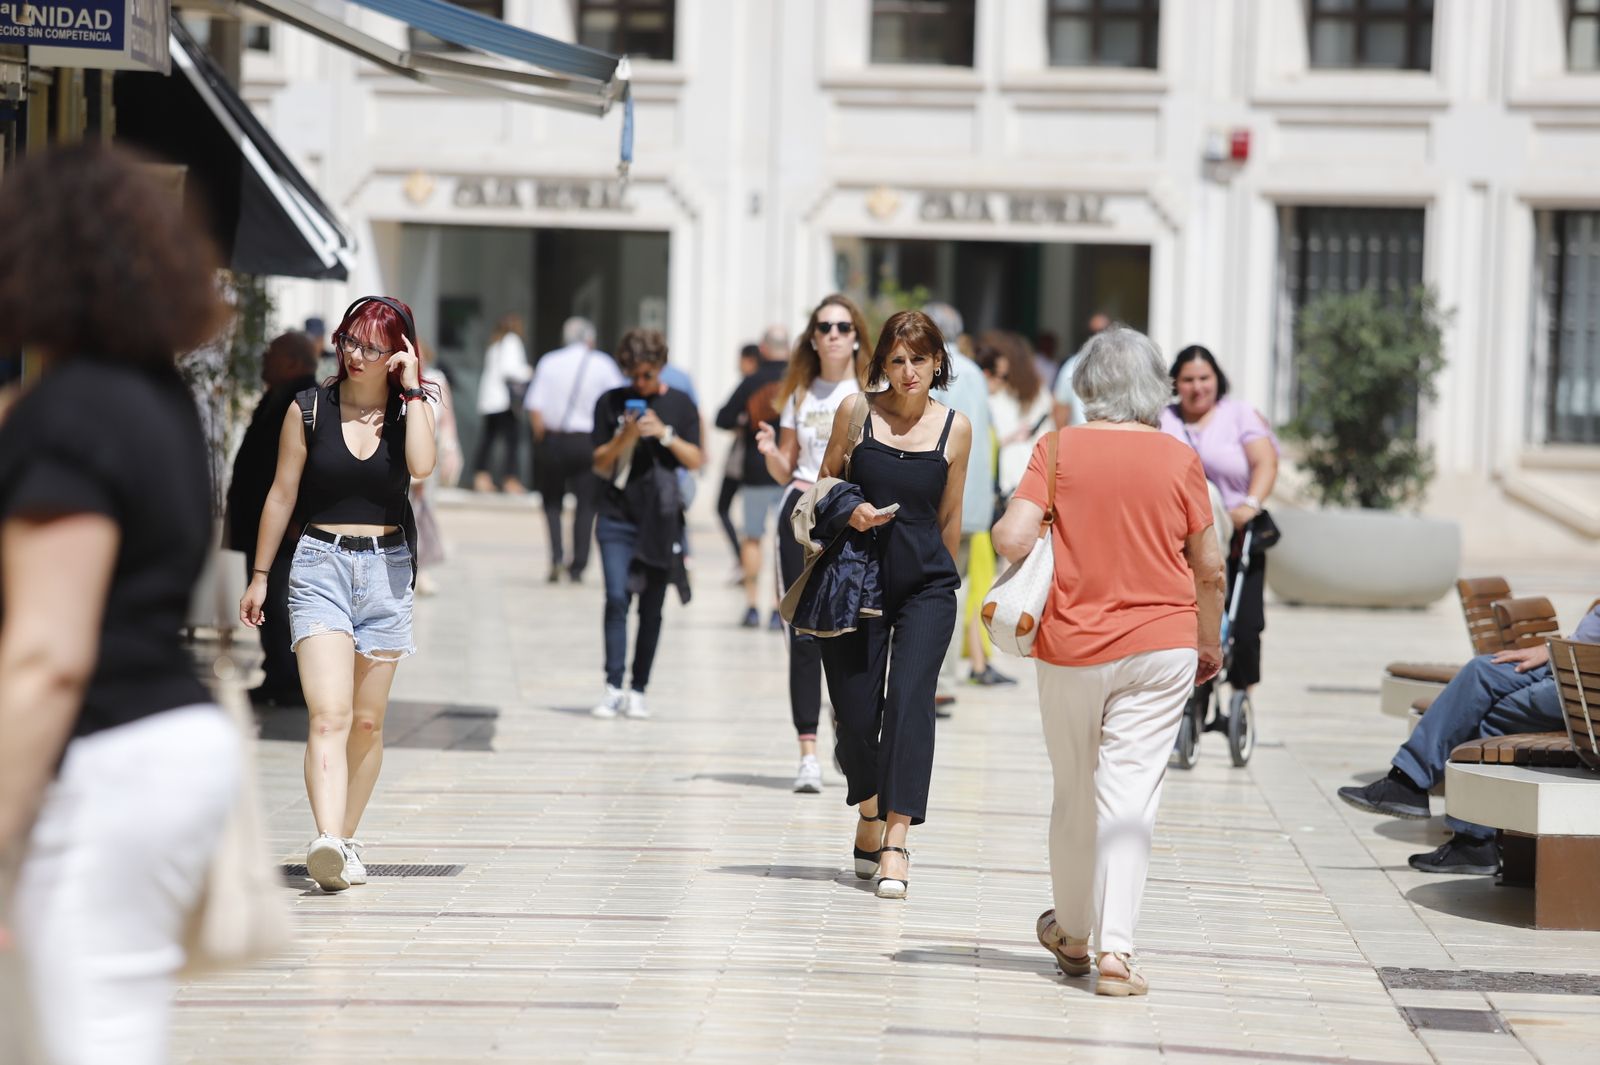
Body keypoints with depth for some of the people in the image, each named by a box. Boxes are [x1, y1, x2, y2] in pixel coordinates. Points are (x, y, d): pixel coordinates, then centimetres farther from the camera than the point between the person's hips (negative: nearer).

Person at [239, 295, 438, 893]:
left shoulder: (409, 411, 4)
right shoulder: (309, 410, 3)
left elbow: (421, 466, -18)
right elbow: (283, 494, 9)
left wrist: (413, 389, -11)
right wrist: (260, 575, 11)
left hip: (386, 571, 2)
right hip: (319, 567, -2)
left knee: (367, 723, 8)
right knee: (329, 716, -18)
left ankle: (344, 843, 21)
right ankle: (327, 844, -32)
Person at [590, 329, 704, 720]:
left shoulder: (679, 404, 6)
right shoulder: (611, 403, 6)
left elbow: (696, 460, 1)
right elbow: (600, 464, 4)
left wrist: (665, 434, -13)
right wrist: (624, 438, -13)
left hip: (661, 520, 0)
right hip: (617, 517, 0)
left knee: (651, 609, 3)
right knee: (616, 599, -12)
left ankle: (638, 691, 9)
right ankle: (613, 688, -13)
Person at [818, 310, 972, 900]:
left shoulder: (956, 428, 1)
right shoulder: (856, 413, -1)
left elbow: (948, 517, 12)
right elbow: (824, 486, 9)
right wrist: (849, 513, -11)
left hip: (924, 585, -1)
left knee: (909, 698, -17)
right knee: (856, 712, 2)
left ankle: (896, 841, -20)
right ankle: (869, 819, 30)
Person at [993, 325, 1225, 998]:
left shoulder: (1059, 450, -5)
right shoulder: (1178, 460, -2)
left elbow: (1012, 539, -15)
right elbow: (1208, 567, 3)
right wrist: (1211, 643, 17)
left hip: (1072, 646, 0)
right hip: (1162, 645, 0)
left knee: (1075, 794, 15)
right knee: (1130, 796, -2)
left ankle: (1073, 934, 31)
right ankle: (1115, 948, -13)